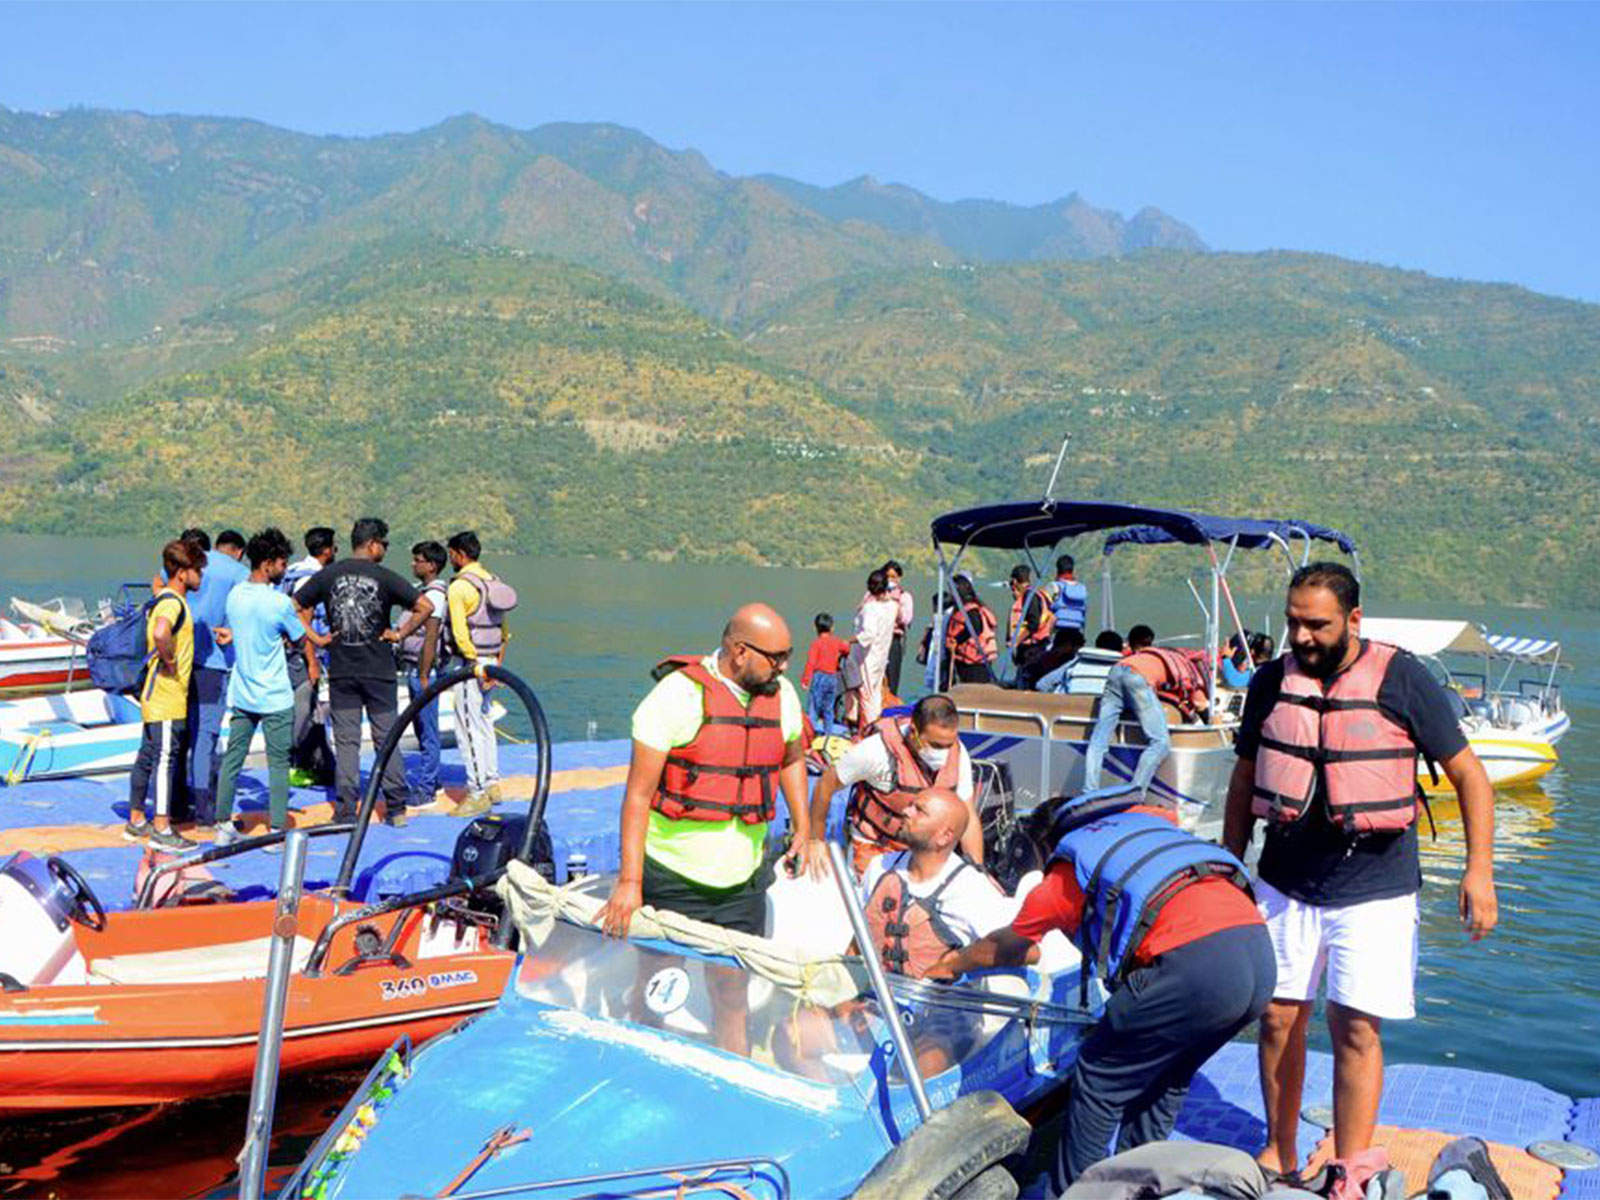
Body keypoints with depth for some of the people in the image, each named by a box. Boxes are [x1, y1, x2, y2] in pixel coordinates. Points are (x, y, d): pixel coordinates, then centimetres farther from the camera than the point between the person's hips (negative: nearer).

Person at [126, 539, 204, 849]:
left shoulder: (164, 598, 15)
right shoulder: (172, 602, -17)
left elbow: (154, 633, 32)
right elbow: (160, 634, -37)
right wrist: (169, 661, -23)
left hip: (157, 694, 10)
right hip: (166, 696, -10)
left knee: (148, 755, 15)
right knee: (165, 757, -8)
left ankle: (136, 821, 23)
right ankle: (162, 829, -5)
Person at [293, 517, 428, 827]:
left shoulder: (328, 575, 1)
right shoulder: (384, 577, -6)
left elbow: (295, 606, 4)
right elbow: (424, 606, -11)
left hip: (341, 672, 2)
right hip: (379, 671, -1)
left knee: (346, 741, 6)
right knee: (386, 739, 8)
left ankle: (346, 811, 4)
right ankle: (396, 808, 11)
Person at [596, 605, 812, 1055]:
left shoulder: (781, 694, 2)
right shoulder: (679, 694, -16)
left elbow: (792, 758, 24)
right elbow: (638, 792, -16)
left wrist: (802, 829, 17)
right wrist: (629, 881, -18)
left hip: (742, 882, 4)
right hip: (671, 878, -4)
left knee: (732, 993, 9)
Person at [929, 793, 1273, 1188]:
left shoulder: (1063, 877, 19)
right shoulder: (1148, 821, 31)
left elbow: (1001, 948, 36)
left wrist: (950, 966, 57)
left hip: (1194, 963, -6)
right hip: (1260, 951, 7)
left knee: (1098, 1081, 12)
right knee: (1165, 1081, 26)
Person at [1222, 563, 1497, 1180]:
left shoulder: (1402, 679, -7)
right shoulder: (1271, 682, 3)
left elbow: (1469, 774, -2)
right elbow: (1245, 779, 15)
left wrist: (1479, 869, -10)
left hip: (1373, 886, -3)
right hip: (1285, 881, 4)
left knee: (1356, 1029, -5)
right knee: (1279, 1018, 7)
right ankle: (1279, 1156, 25)